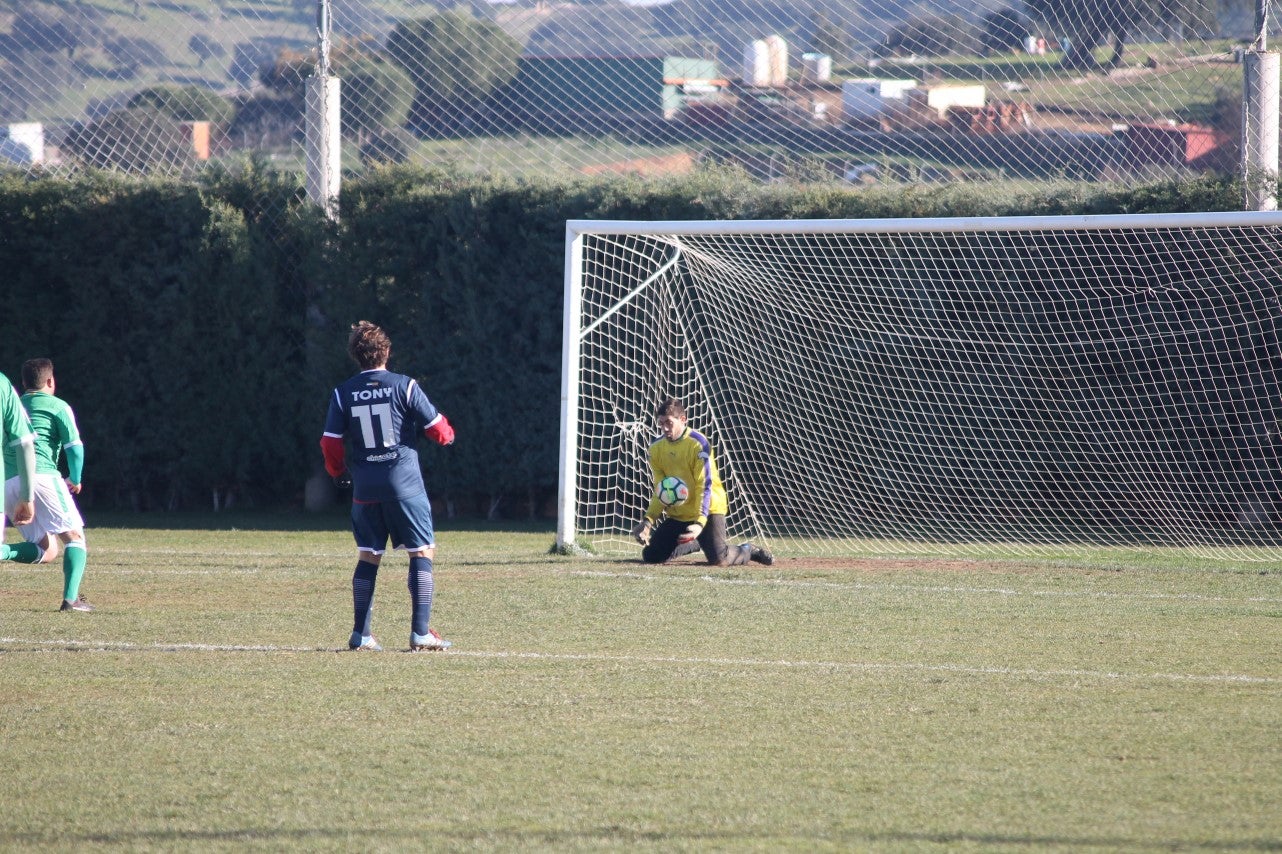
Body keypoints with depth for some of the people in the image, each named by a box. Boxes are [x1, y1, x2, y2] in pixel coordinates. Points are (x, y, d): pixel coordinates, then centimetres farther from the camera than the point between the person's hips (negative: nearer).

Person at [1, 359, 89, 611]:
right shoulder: (58, 406, 8)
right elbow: (74, 446, -2)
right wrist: (75, 479, 14)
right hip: (42, 475, -5)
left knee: (47, 552, 11)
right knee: (74, 537, 4)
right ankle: (71, 598, -15)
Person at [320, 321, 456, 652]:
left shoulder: (342, 394, 2)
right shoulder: (404, 386, -5)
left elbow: (331, 444, 2)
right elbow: (437, 429, -2)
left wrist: (339, 474, 22)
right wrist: (448, 434, 21)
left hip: (365, 487, 3)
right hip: (404, 482, -3)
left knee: (368, 557, 12)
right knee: (422, 552, 3)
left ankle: (361, 634, 11)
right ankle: (420, 633, -4)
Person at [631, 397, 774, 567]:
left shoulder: (698, 443, -18)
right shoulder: (656, 448, 0)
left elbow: (705, 486, -21)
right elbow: (659, 490, 4)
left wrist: (700, 522, -30)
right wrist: (648, 520, -11)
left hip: (707, 509, -6)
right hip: (677, 514, 6)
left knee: (718, 559, -23)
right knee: (650, 556, 1)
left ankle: (749, 551, 13)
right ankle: (694, 544, 28)